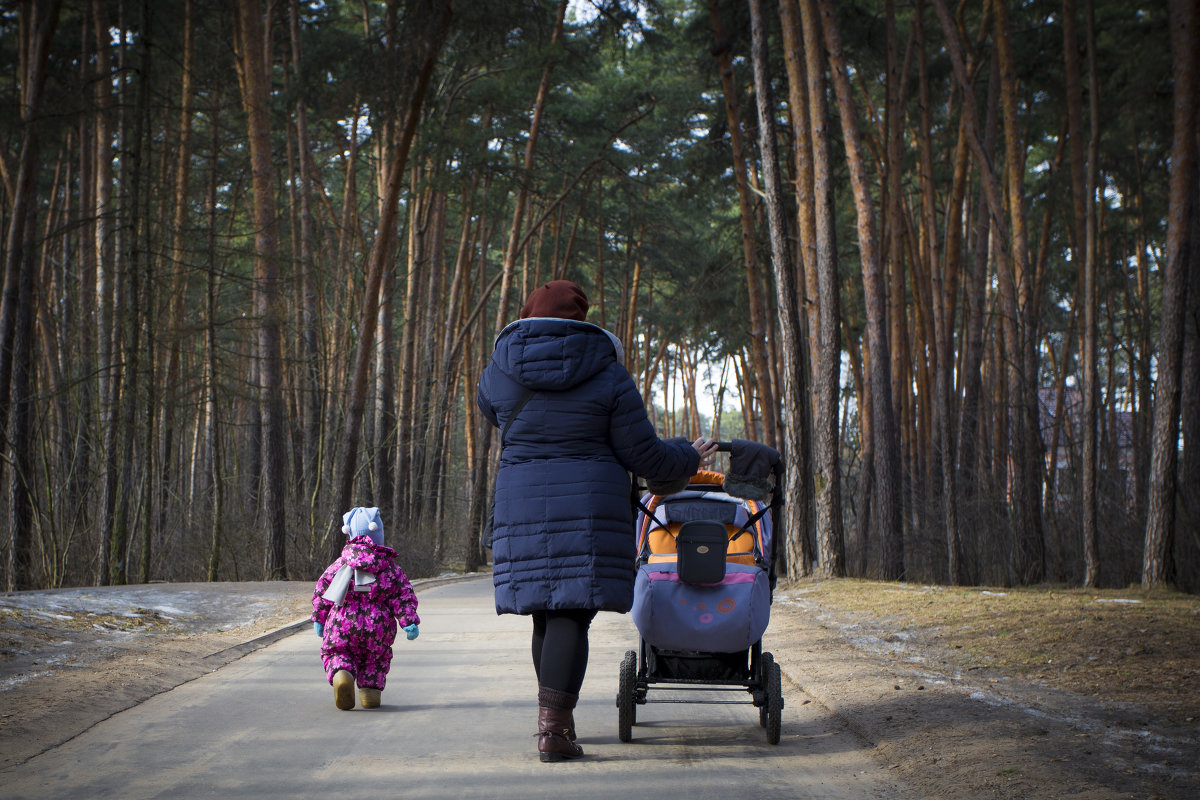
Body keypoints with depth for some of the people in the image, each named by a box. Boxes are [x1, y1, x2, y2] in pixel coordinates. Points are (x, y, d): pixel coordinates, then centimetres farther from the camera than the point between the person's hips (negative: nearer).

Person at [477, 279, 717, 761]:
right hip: (590, 505, -3)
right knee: (571, 616, -6)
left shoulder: (500, 372, 4)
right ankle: (552, 731, -15)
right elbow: (642, 455, -1)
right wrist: (688, 460, 17)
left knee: (546, 613, 14)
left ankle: (559, 720, 23)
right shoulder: (608, 375, -2)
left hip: (522, 504, 3)